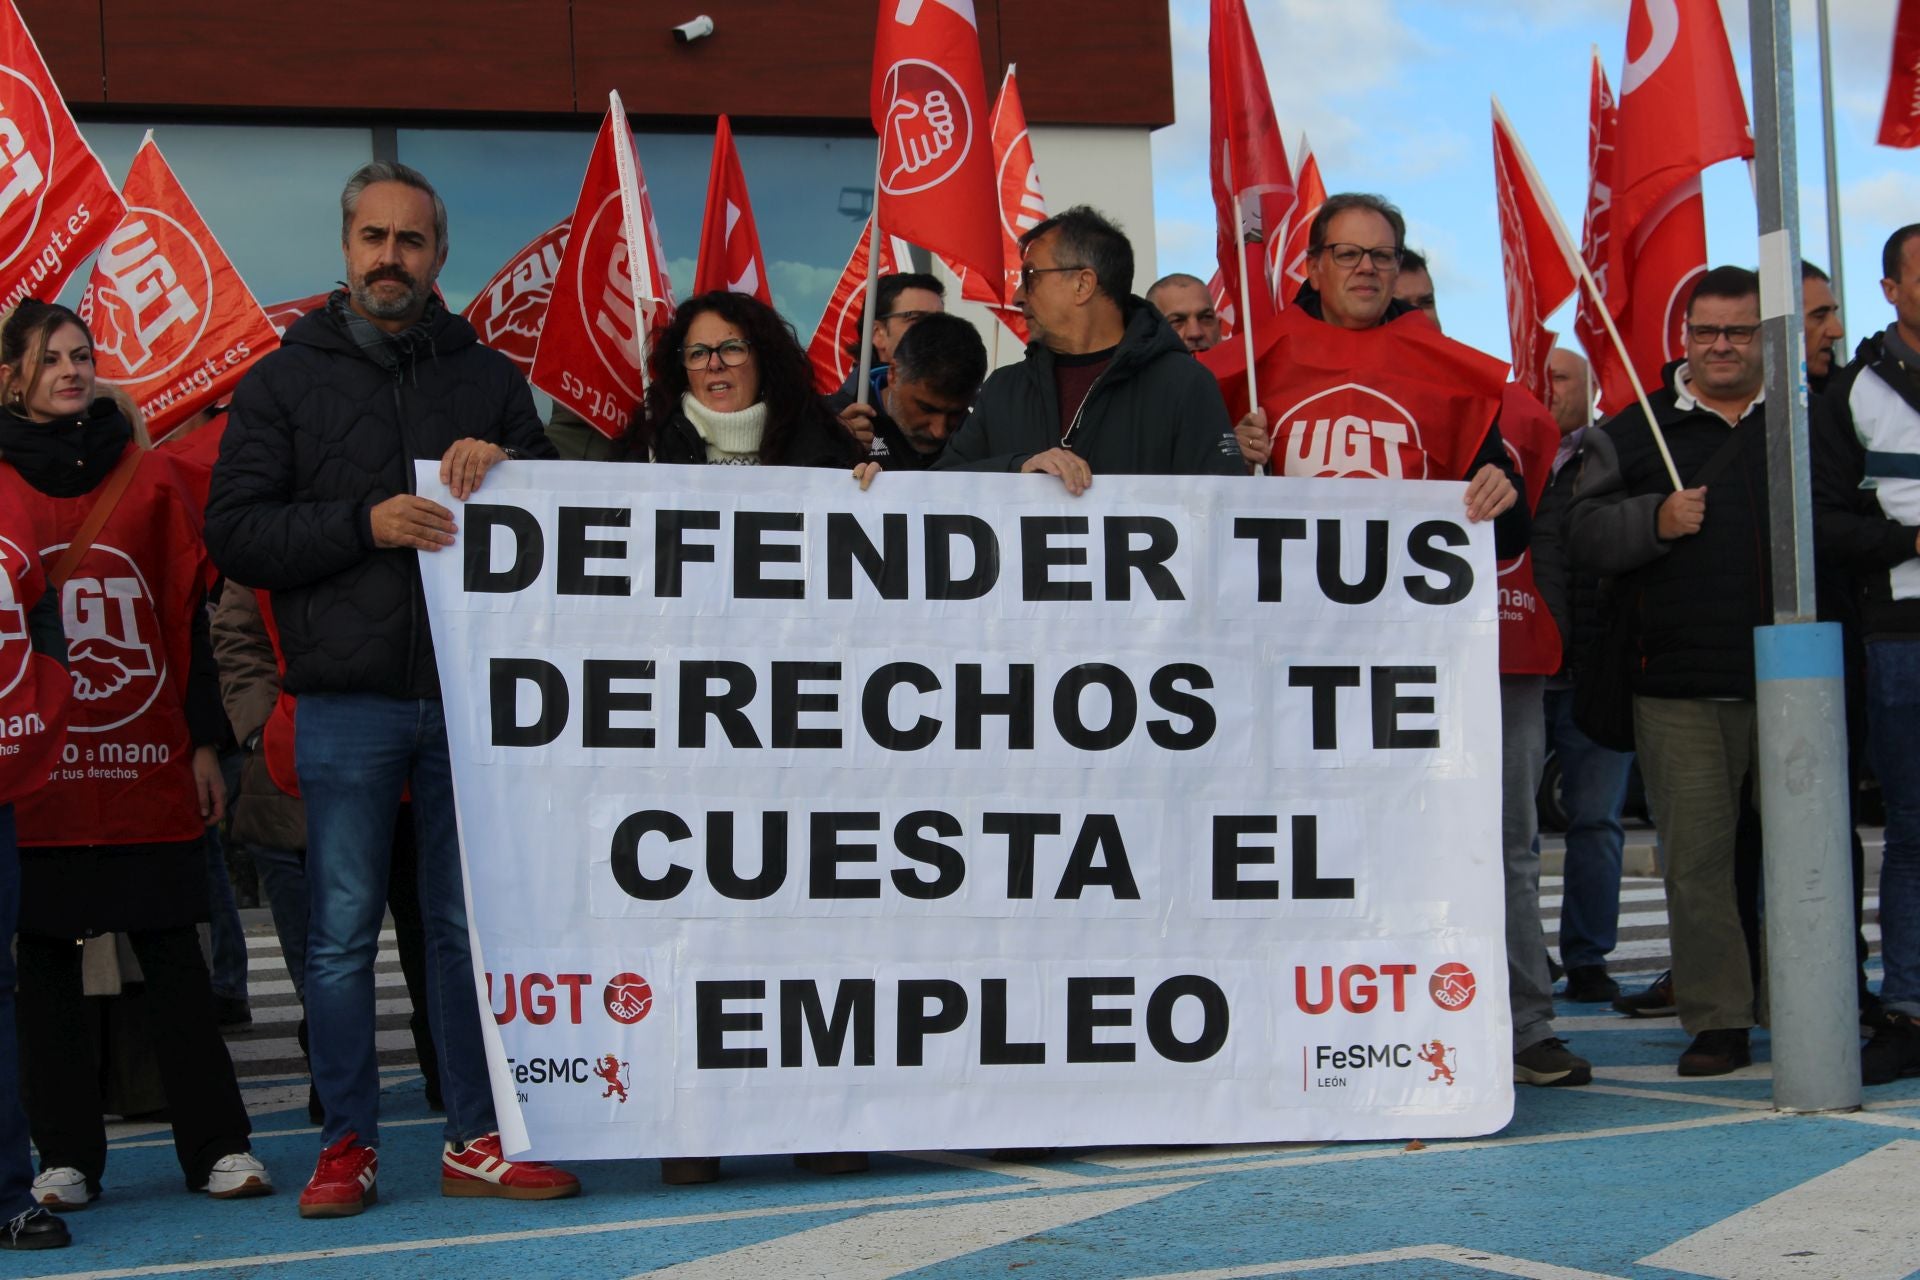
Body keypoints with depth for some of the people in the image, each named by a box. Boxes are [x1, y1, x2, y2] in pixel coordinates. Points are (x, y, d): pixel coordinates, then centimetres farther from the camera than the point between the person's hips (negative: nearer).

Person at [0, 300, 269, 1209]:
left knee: (174, 960, 2)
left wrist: (204, 743, 6)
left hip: (147, 767, 1)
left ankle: (216, 1145, 7)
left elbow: (189, 617, 9)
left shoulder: (149, 478, 8)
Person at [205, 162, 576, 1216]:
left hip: (470, 692, 2)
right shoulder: (286, 381, 9)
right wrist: (365, 524, -14)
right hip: (346, 702, -1)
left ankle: (475, 1141, 12)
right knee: (343, 931, 2)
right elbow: (235, 533, 0)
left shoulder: (488, 377, 15)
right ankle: (348, 1143, 12)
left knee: (470, 924, 5)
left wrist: (506, 464, -8)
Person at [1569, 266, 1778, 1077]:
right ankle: (1716, 1021, 5)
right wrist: (1655, 522, -14)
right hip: (1679, 686, -1)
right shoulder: (1634, 432, 9)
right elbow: (1584, 533, 0)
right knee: (1696, 856, -2)